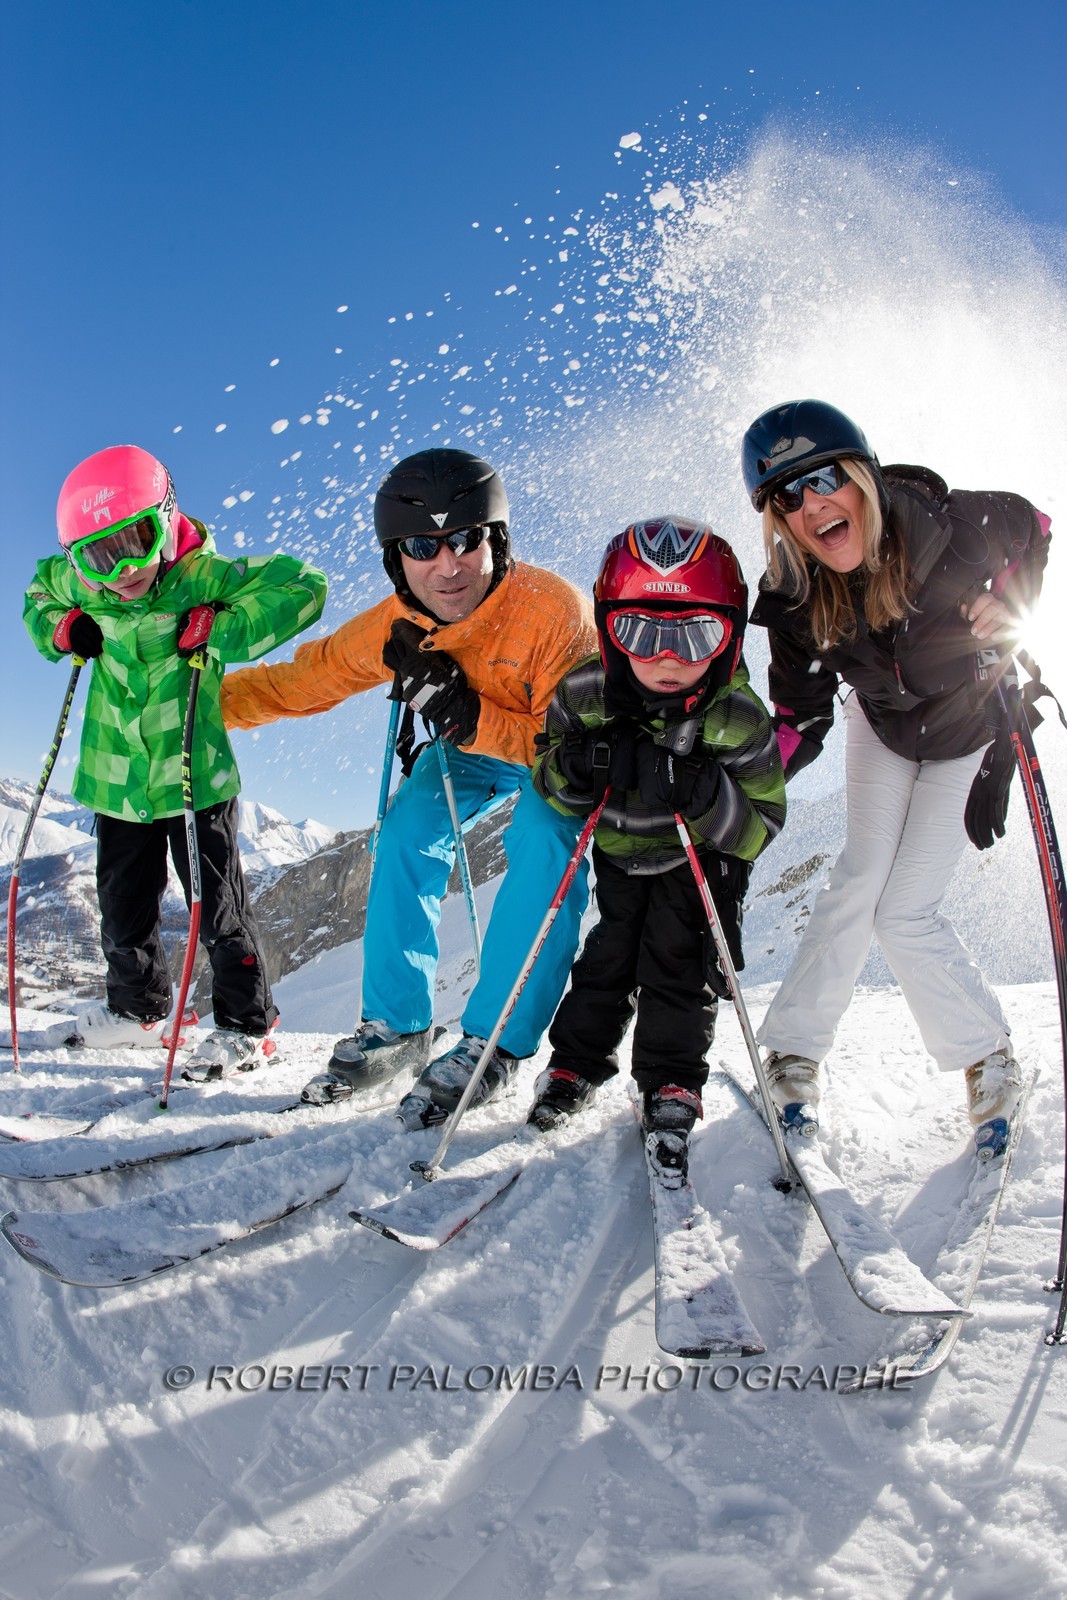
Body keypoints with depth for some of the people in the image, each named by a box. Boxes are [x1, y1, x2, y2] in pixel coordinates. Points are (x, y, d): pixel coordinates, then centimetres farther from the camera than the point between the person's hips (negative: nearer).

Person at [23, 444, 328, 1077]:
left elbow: (304, 585, -21)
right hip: (117, 782, 5)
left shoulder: (202, 577, -17)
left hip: (196, 776, -5)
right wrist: (61, 629, -2)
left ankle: (247, 1024, 19)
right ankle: (139, 1008, 42)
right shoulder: (79, 586, -3)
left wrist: (219, 628, -27)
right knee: (123, 906, 18)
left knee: (218, 905, 2)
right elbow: (39, 593, 21)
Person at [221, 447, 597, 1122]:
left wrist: (467, 716, -42)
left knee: (545, 840, -29)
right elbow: (302, 681, -9)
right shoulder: (394, 628, -21)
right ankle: (396, 1025, -3)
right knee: (410, 828, -17)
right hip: (470, 748, 4)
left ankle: (494, 1046, -19)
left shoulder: (554, 609, -36)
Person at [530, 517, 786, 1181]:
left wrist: (703, 795, -43)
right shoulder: (584, 695, -23)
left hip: (704, 856, -2)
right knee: (611, 950, 0)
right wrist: (576, 768, -34)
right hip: (618, 848, 2)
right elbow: (548, 780, -9)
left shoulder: (737, 719, -27)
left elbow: (761, 824, -23)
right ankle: (577, 1060, 20)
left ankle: (672, 1083, 7)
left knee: (680, 959, -9)